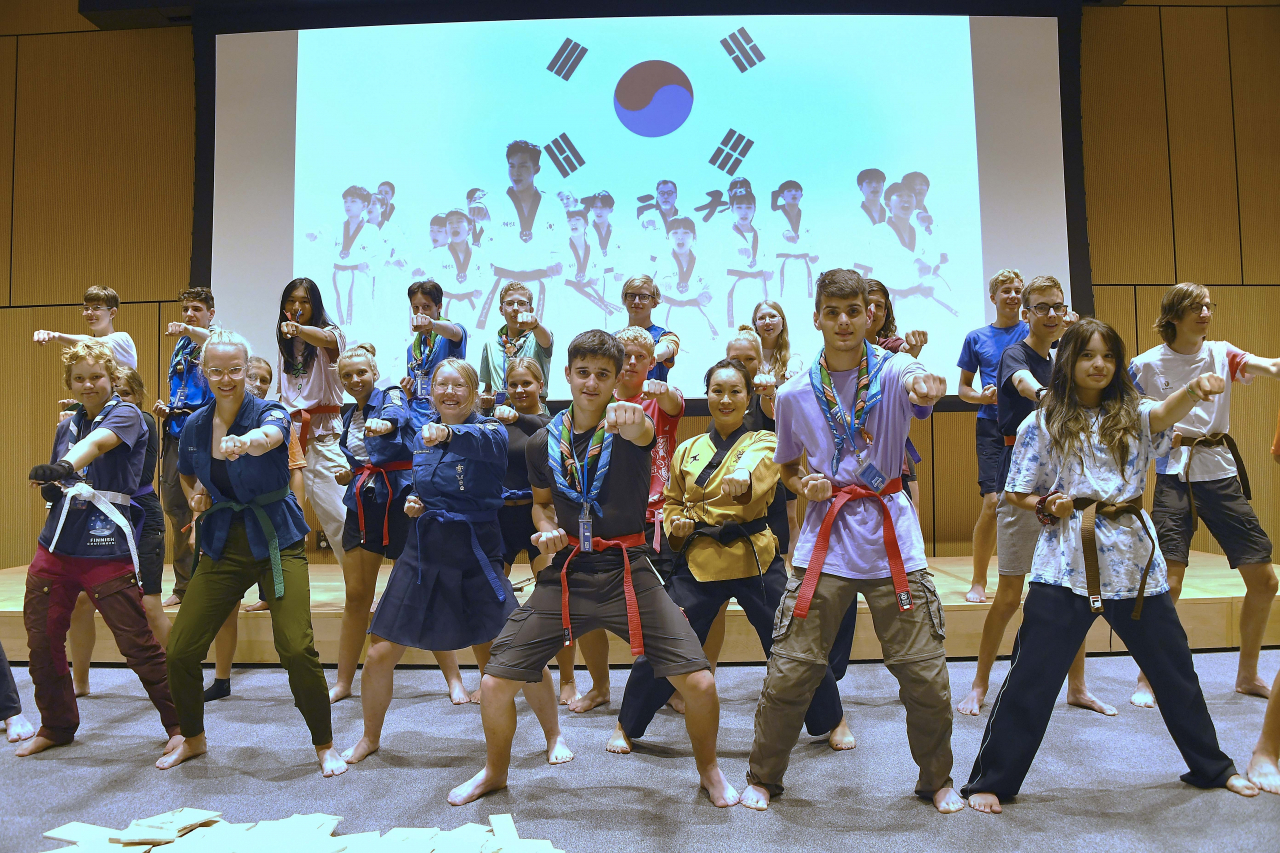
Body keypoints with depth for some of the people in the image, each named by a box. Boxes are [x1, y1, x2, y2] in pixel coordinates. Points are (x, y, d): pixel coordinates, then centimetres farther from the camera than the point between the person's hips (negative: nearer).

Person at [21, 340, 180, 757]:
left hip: (106, 548, -6)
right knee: (41, 641, 10)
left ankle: (180, 725, 9)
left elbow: (97, 442, -27)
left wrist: (66, 466, -47)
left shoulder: (126, 415, -5)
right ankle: (57, 726, 32)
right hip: (56, 545, 7)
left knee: (137, 643, -5)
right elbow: (54, 483, 22)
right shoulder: (66, 426, 15)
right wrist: (51, 485, -2)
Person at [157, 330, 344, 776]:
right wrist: (195, 496, 1)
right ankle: (193, 739, 32)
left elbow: (271, 435, -35)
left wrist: (245, 443, -59)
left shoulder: (269, 411, -9)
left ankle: (325, 744, 6)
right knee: (180, 651, 3)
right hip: (223, 546, 5)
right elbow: (186, 474, 24)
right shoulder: (195, 425, 5)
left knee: (296, 648, -16)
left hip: (277, 542, -4)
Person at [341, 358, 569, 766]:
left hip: (477, 556, -4)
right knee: (380, 655, 3)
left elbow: (484, 441, -34)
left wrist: (447, 432, -55)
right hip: (422, 553, 4)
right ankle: (370, 738, 29)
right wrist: (412, 503, -1)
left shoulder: (490, 430, -8)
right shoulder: (421, 436, 6)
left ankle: (554, 736, 19)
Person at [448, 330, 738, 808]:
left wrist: (633, 422, -56)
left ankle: (708, 769, 21)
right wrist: (547, 528, -1)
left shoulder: (626, 426, -6)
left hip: (627, 571, -2)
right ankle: (495, 771, 29)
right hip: (566, 573, 3)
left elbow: (644, 433, -32)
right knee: (496, 684, -3)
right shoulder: (543, 442, 5)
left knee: (698, 683, -11)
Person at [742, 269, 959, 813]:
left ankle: (937, 780, 32)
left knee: (925, 676, 5)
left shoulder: (892, 370, -4)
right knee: (789, 672, 1)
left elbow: (920, 384, -30)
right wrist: (805, 487, -6)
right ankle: (763, 777, 25)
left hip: (892, 536, 0)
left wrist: (926, 386, -54)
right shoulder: (794, 395, 3)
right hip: (825, 536, 1)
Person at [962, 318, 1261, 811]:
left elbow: (1166, 413, -17)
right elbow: (1016, 493, 5)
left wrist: (1194, 389, -38)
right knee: (1032, 677, -3)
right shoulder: (1043, 425, 1)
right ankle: (990, 782, 8)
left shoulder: (1132, 415, 7)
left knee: (1174, 669, 17)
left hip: (1134, 562, 3)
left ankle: (1213, 768, 41)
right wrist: (1047, 506, -15)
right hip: (1067, 564, -3)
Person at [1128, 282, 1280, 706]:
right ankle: (1146, 679, 7)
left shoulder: (1220, 353, 6)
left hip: (1221, 471, 4)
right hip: (1175, 473, -4)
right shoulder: (1147, 364, -2)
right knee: (1168, 583, -11)